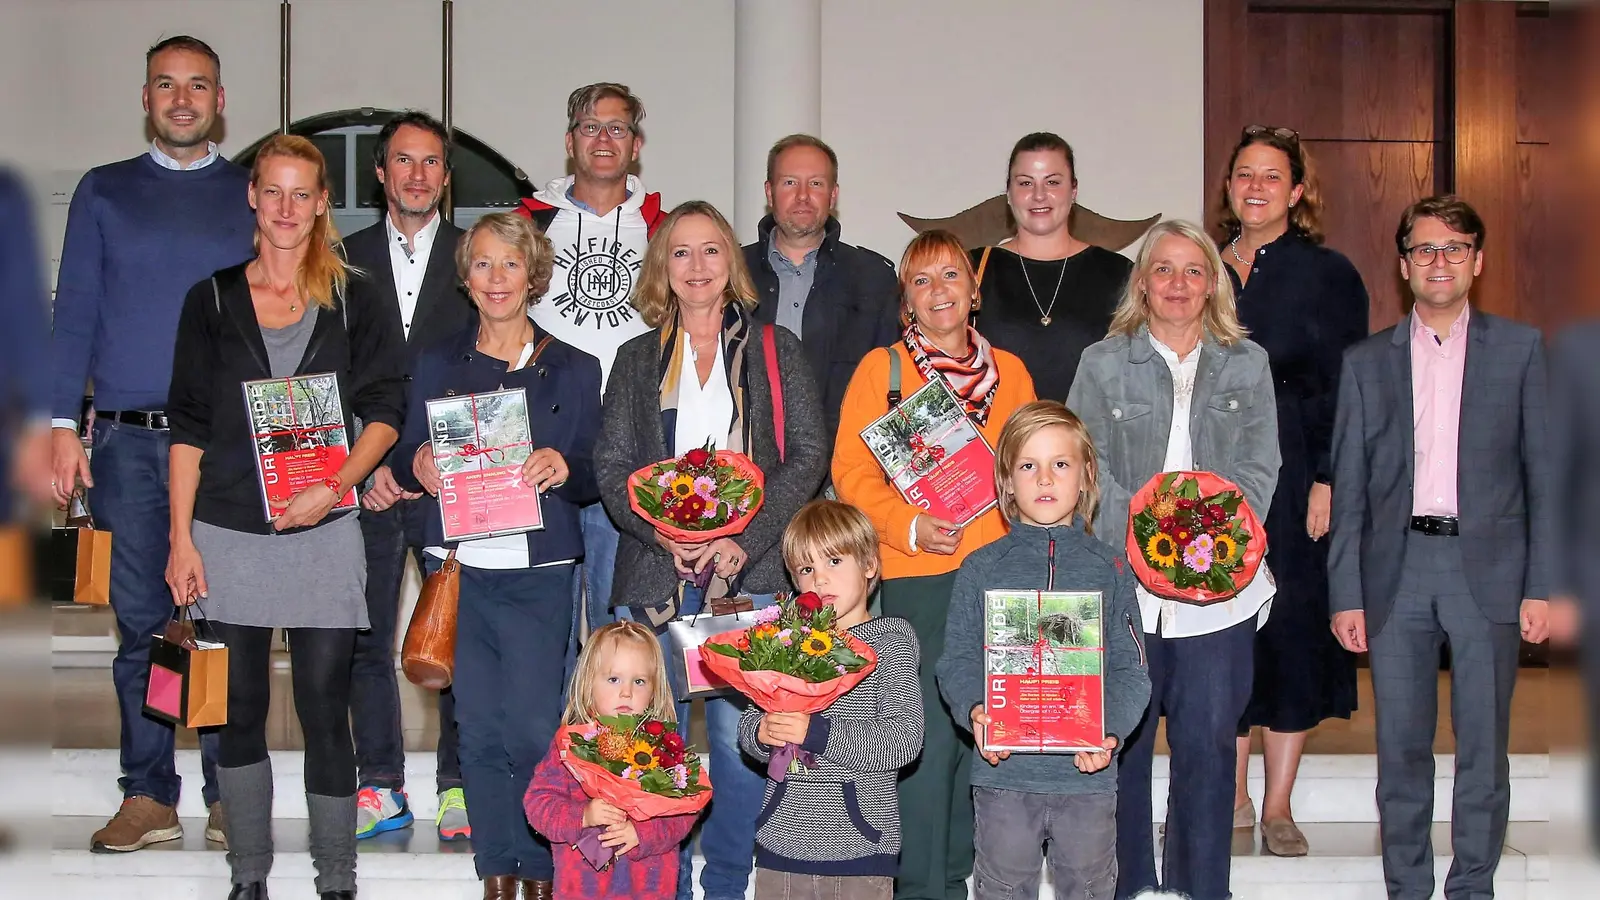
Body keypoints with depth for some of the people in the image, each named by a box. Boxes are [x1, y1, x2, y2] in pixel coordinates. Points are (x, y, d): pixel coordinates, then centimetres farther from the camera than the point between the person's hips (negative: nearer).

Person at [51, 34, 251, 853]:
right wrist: (63, 427, -2)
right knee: (141, 620, 3)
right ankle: (148, 795, 10)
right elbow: (75, 315, 8)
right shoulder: (103, 192, 11)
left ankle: (230, 792, 10)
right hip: (129, 442, 1)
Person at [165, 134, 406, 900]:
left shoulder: (351, 304, 6)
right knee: (239, 709, 8)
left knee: (325, 712, 0)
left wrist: (334, 487, -15)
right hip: (227, 536, 1)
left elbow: (384, 412, 1)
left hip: (322, 534, -1)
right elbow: (188, 428, 5)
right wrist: (180, 537, -2)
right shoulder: (212, 300, 7)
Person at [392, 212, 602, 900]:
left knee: (532, 729, -6)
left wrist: (563, 468, -15)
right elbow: (409, 459, 13)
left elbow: (595, 478, 6)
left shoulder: (573, 370, 7)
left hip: (539, 573, -2)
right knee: (479, 730, 4)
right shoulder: (437, 363, 11)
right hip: (461, 566, 2)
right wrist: (418, 465, -10)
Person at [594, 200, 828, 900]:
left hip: (750, 573, -1)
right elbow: (612, 465, 7)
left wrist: (745, 541, -10)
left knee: (739, 733, -2)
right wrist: (665, 535, -11)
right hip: (656, 575, 2)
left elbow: (808, 454, 1)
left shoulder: (774, 350, 9)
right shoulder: (637, 359, 14)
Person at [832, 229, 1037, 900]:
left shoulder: (1009, 372, 14)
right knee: (928, 733, -4)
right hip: (914, 578, -3)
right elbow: (852, 472, -1)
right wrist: (909, 526, -14)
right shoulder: (880, 368, 3)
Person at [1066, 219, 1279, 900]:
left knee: (1208, 744, 4)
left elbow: (1259, 467, 7)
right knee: (1119, 742, 4)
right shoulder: (1104, 364, 7)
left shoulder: (1247, 365, 11)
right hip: (1123, 584, -1)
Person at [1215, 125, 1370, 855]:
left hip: (1291, 476, -3)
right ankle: (1231, 797, 18)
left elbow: (1345, 390, -4)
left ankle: (1277, 807, 11)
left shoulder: (1328, 275, 0)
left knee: (1289, 628, 1)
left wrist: (1327, 482, -13)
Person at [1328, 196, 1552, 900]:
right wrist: (1346, 595, 1)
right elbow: (1348, 488, 7)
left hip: (1488, 570, -1)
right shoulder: (1366, 362, 9)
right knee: (1401, 749, 6)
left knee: (1483, 748, 4)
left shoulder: (1520, 349, 7)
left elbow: (1543, 472, 5)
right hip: (1396, 571, 1)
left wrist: (1540, 586, -2)